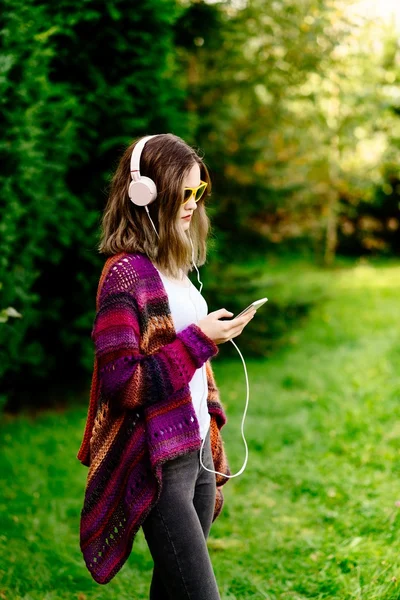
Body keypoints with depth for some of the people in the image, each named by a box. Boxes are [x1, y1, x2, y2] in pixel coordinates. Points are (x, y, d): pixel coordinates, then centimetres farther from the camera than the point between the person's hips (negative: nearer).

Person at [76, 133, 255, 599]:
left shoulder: (174, 265, 12)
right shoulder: (125, 272, -15)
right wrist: (198, 341, -20)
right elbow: (120, 383, -19)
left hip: (197, 452, 8)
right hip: (159, 465, -8)